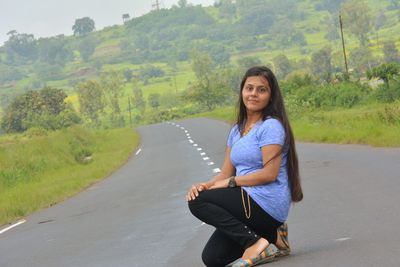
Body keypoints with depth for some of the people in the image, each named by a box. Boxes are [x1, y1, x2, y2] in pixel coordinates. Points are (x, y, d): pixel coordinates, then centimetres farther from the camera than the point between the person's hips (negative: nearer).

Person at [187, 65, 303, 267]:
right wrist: (205, 185, -9)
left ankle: (254, 242, -18)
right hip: (248, 201, 9)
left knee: (197, 202, -18)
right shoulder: (237, 130, 17)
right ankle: (271, 235, 11)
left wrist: (231, 182, -15)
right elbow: (226, 173, 12)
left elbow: (270, 174, -17)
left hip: (267, 203, -9)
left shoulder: (271, 126, -9)